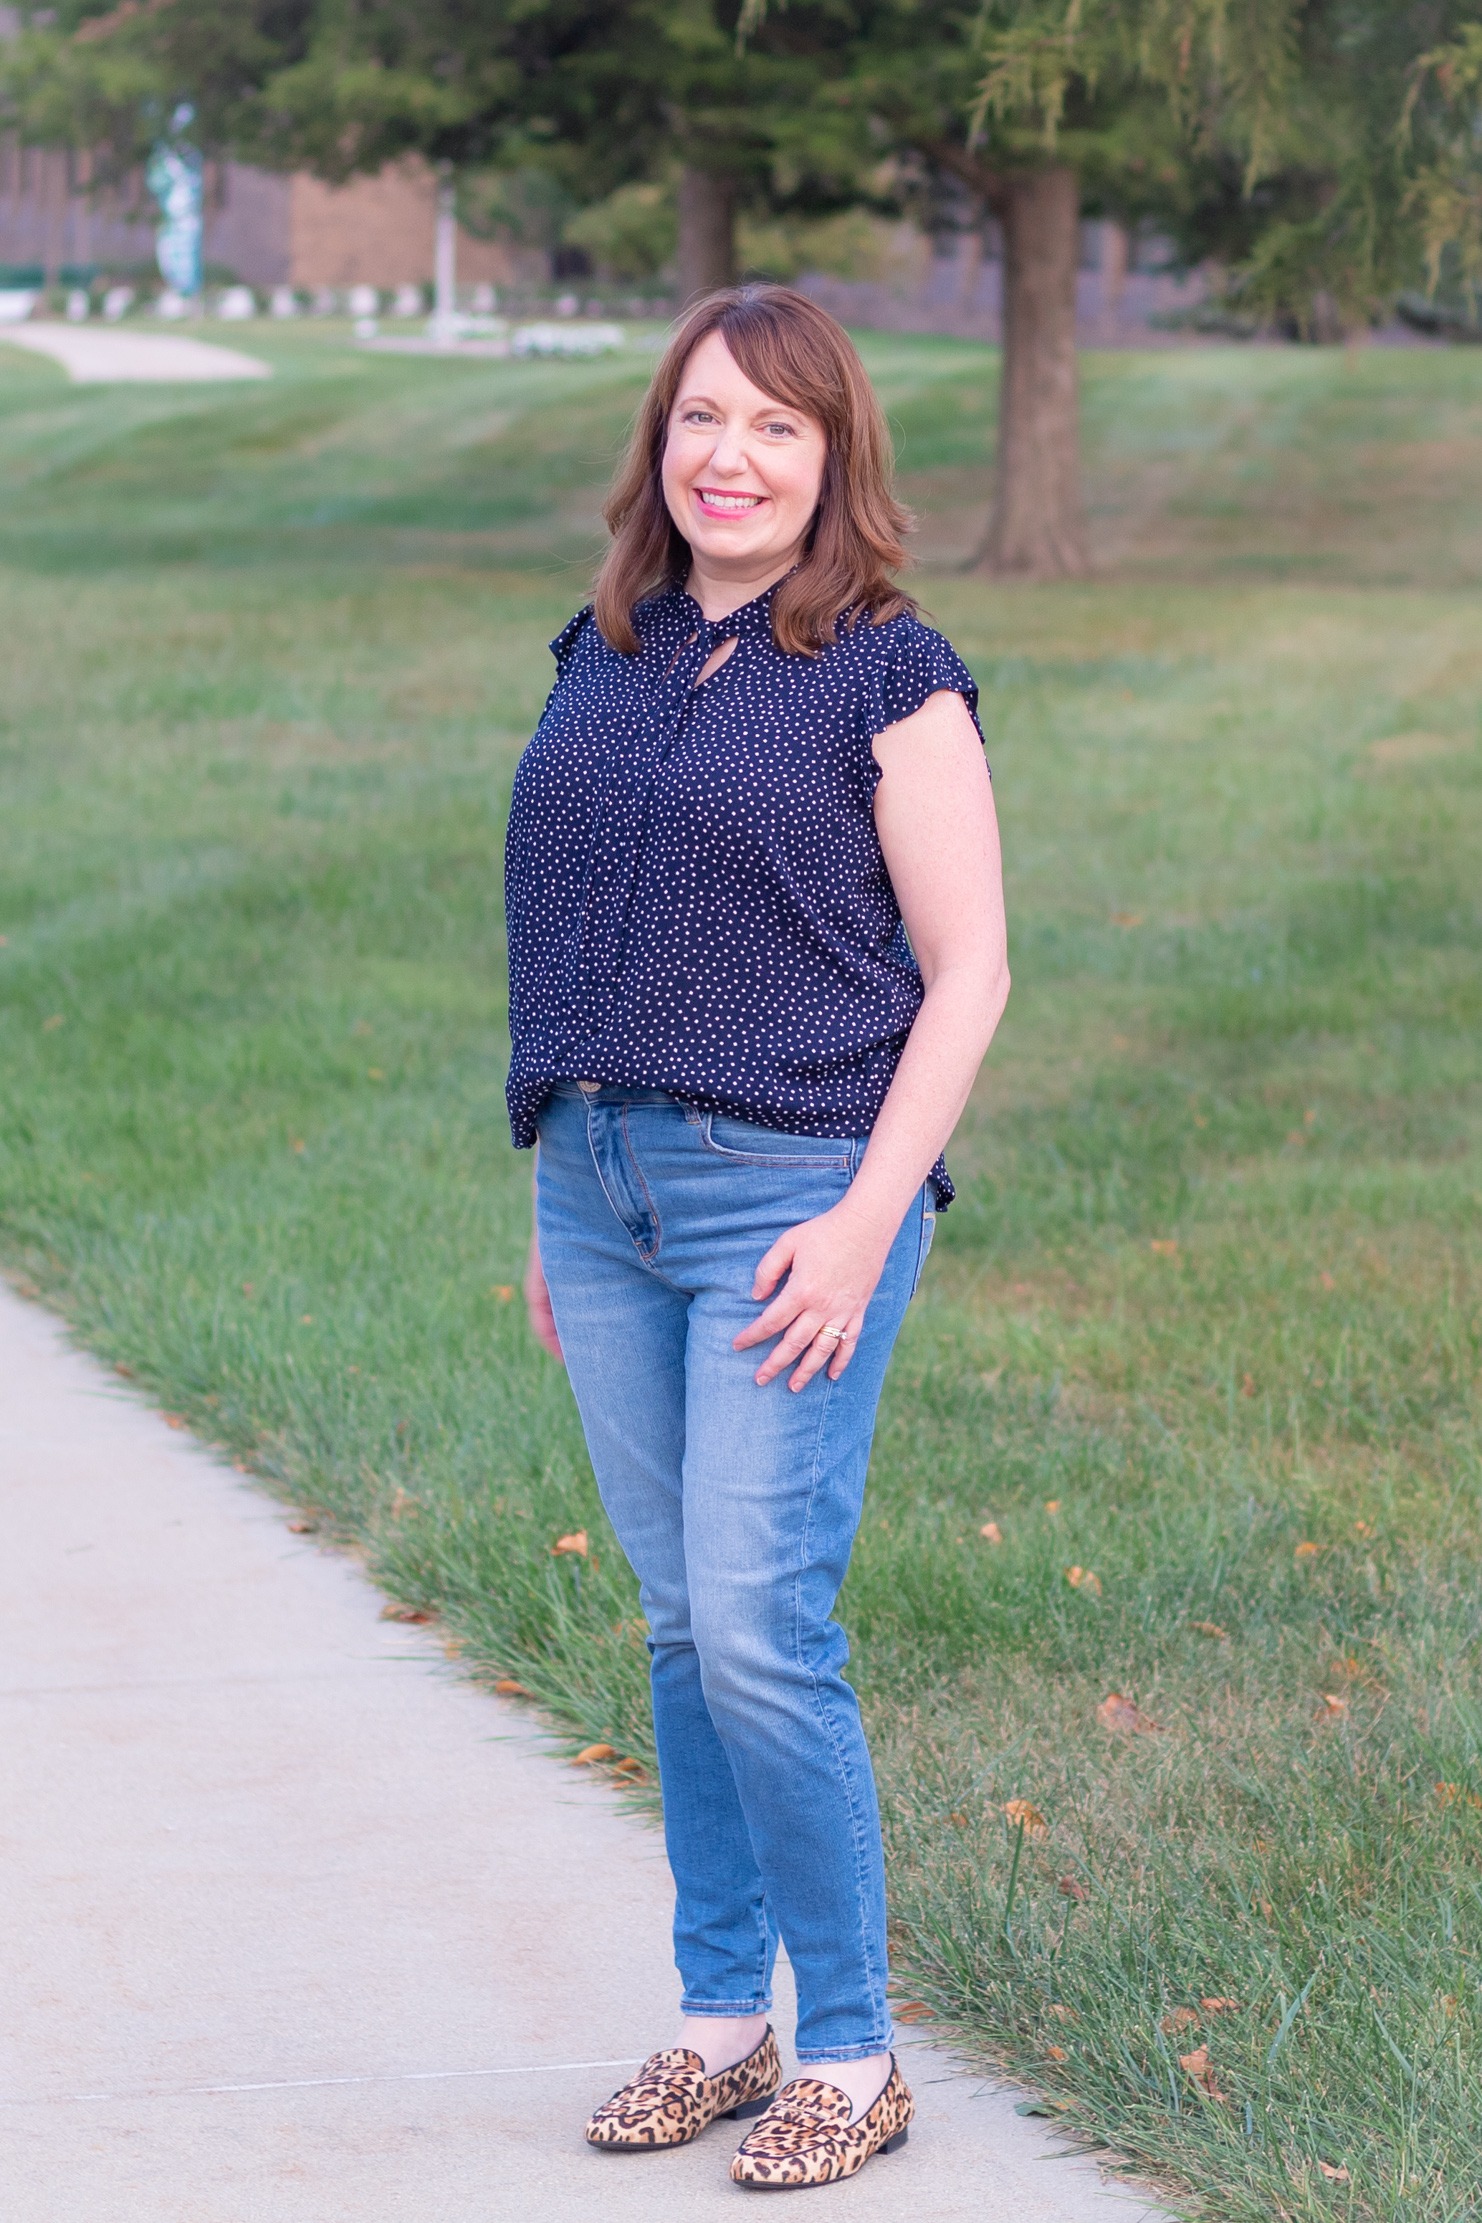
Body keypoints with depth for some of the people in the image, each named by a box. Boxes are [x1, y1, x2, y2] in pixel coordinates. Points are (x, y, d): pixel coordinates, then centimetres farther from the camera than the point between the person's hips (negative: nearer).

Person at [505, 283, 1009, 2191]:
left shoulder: (890, 677, -6)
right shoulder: (604, 659, 11)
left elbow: (967, 974, -8)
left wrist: (867, 1219, -15)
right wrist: (554, 1205, 15)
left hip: (790, 1190, -6)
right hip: (603, 1180, 6)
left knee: (760, 1624, -10)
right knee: (680, 1622, 11)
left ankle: (853, 2056, 3)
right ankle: (721, 2015, 22)